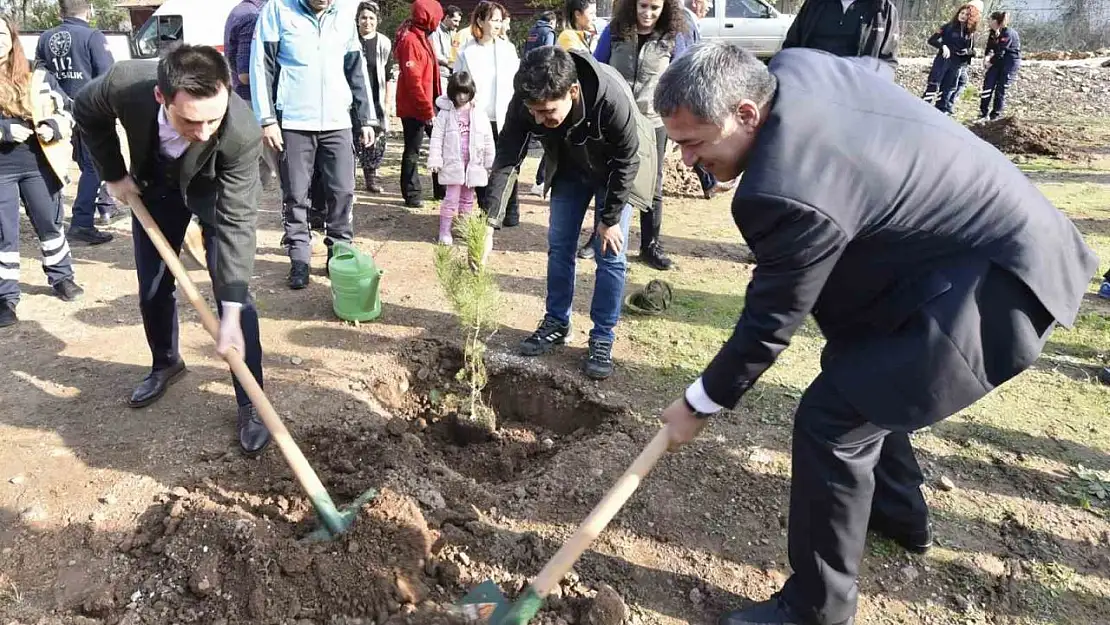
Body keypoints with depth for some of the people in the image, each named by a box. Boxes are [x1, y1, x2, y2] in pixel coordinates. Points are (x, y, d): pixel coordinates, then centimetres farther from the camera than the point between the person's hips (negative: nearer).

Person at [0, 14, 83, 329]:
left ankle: (61, 278, 34)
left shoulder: (38, 76, 5)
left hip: (38, 162, 2)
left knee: (49, 224, 15)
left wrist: (55, 126, -11)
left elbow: (69, 110, 9)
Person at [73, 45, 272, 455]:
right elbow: (86, 112, -9)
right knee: (152, 289, 11)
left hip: (216, 190, -3)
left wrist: (232, 311, -42)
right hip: (152, 185, 3)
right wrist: (114, 174, -7)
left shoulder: (243, 132, -41)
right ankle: (165, 364, 39)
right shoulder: (125, 83, -35)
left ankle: (250, 405, -2)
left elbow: (236, 222, -38)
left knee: (233, 291, -11)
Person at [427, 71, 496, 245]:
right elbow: (437, 138, -5)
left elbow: (488, 141, 3)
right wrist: (435, 160, -10)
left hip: (473, 164, 3)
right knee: (451, 198, -4)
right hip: (452, 163, -3)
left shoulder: (479, 115, 0)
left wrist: (490, 164, 3)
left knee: (467, 199, 14)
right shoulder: (445, 114, -4)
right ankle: (444, 231, 4)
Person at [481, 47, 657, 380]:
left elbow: (628, 160, -26)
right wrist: (490, 224, -32)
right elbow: (505, 160, -25)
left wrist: (610, 218, -18)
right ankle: (556, 325, 23)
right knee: (558, 245, 6)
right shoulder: (525, 102, -30)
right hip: (569, 167, 4)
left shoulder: (613, 98, -41)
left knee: (610, 254, -5)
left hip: (616, 170, -4)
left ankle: (602, 340, 8)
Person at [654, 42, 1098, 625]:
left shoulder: (787, 190, -34)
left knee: (832, 418, -13)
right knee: (861, 375, 23)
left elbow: (768, 324, -21)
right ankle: (898, 512, 45)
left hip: (995, 281, -11)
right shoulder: (793, 66, -6)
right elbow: (872, 73, 17)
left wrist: (701, 403, -5)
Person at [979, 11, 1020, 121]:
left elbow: (1000, 52, -22)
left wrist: (990, 62, -9)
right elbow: (990, 47, 3)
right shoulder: (993, 32, 3)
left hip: (1011, 62, -7)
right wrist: (987, 56, -16)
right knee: (988, 84, -2)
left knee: (1000, 89, -4)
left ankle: (995, 116, 4)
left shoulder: (1008, 33, -22)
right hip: (998, 60, 7)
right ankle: (984, 114, 2)